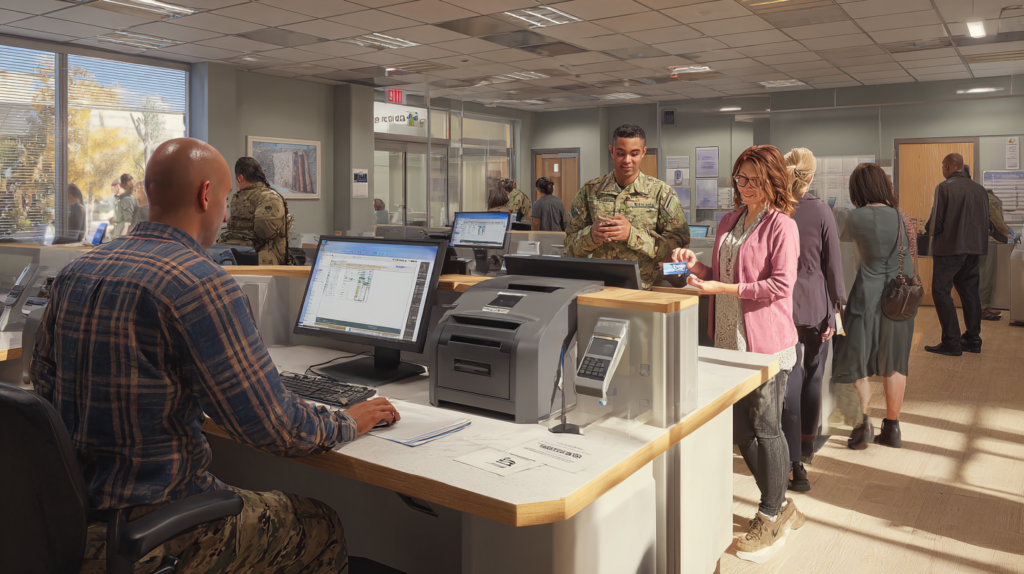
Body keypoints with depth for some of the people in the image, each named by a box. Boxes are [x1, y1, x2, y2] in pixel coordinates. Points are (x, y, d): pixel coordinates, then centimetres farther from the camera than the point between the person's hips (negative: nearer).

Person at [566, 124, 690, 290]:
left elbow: (680, 243, -3)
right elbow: (571, 247, 13)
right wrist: (591, 234, -9)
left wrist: (632, 234, -14)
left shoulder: (661, 192, 7)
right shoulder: (589, 191, 12)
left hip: (646, 288, -1)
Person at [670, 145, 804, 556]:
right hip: (730, 339, 8)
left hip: (766, 341, -8)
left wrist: (722, 288, -20)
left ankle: (771, 518, 21)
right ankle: (781, 507, 32)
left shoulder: (781, 225, -9)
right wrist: (697, 267, 3)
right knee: (740, 429, 14)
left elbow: (781, 284, -17)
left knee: (765, 429, 3)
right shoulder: (729, 222, 14)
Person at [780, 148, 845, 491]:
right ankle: (807, 444, 34)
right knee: (813, 377, 18)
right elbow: (833, 263, -6)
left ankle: (795, 465, 1)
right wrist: (835, 308, 3)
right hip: (816, 305, 0)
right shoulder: (820, 211, -8)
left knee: (789, 382, 3)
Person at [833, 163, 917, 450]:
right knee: (893, 363, 11)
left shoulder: (857, 217, -12)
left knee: (856, 359, 8)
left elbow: (844, 237, 9)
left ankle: (862, 419, -5)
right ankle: (892, 428, 20)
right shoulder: (902, 216, 1)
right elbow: (913, 260, 8)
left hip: (868, 294, -4)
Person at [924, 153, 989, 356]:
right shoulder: (980, 189, 8)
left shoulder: (944, 188, -12)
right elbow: (986, 221, 12)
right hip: (973, 249, 7)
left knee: (941, 292, -1)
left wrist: (929, 228, 6)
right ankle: (973, 339, 19)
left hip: (948, 248, -7)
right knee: (969, 292, 14)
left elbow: (936, 224, -14)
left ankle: (951, 342, -4)